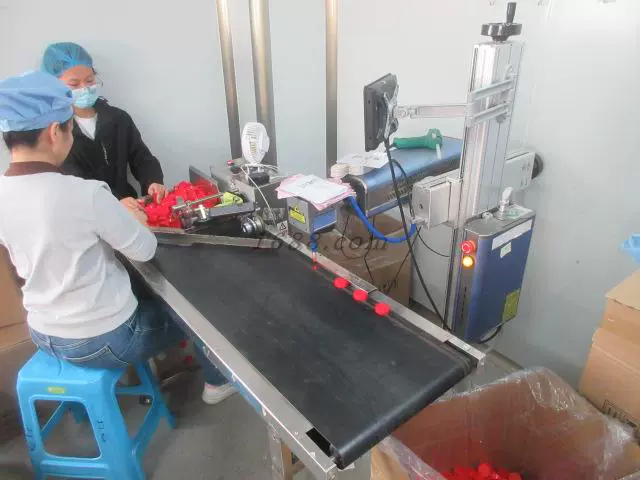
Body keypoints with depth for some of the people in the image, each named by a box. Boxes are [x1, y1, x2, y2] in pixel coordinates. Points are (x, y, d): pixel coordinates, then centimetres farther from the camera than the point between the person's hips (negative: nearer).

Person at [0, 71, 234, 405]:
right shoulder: (85, 194, -28)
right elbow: (144, 250, -16)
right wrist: (130, 220, 5)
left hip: (44, 336, 7)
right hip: (102, 342, -7)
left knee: (147, 297, 31)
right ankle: (219, 382, 41)